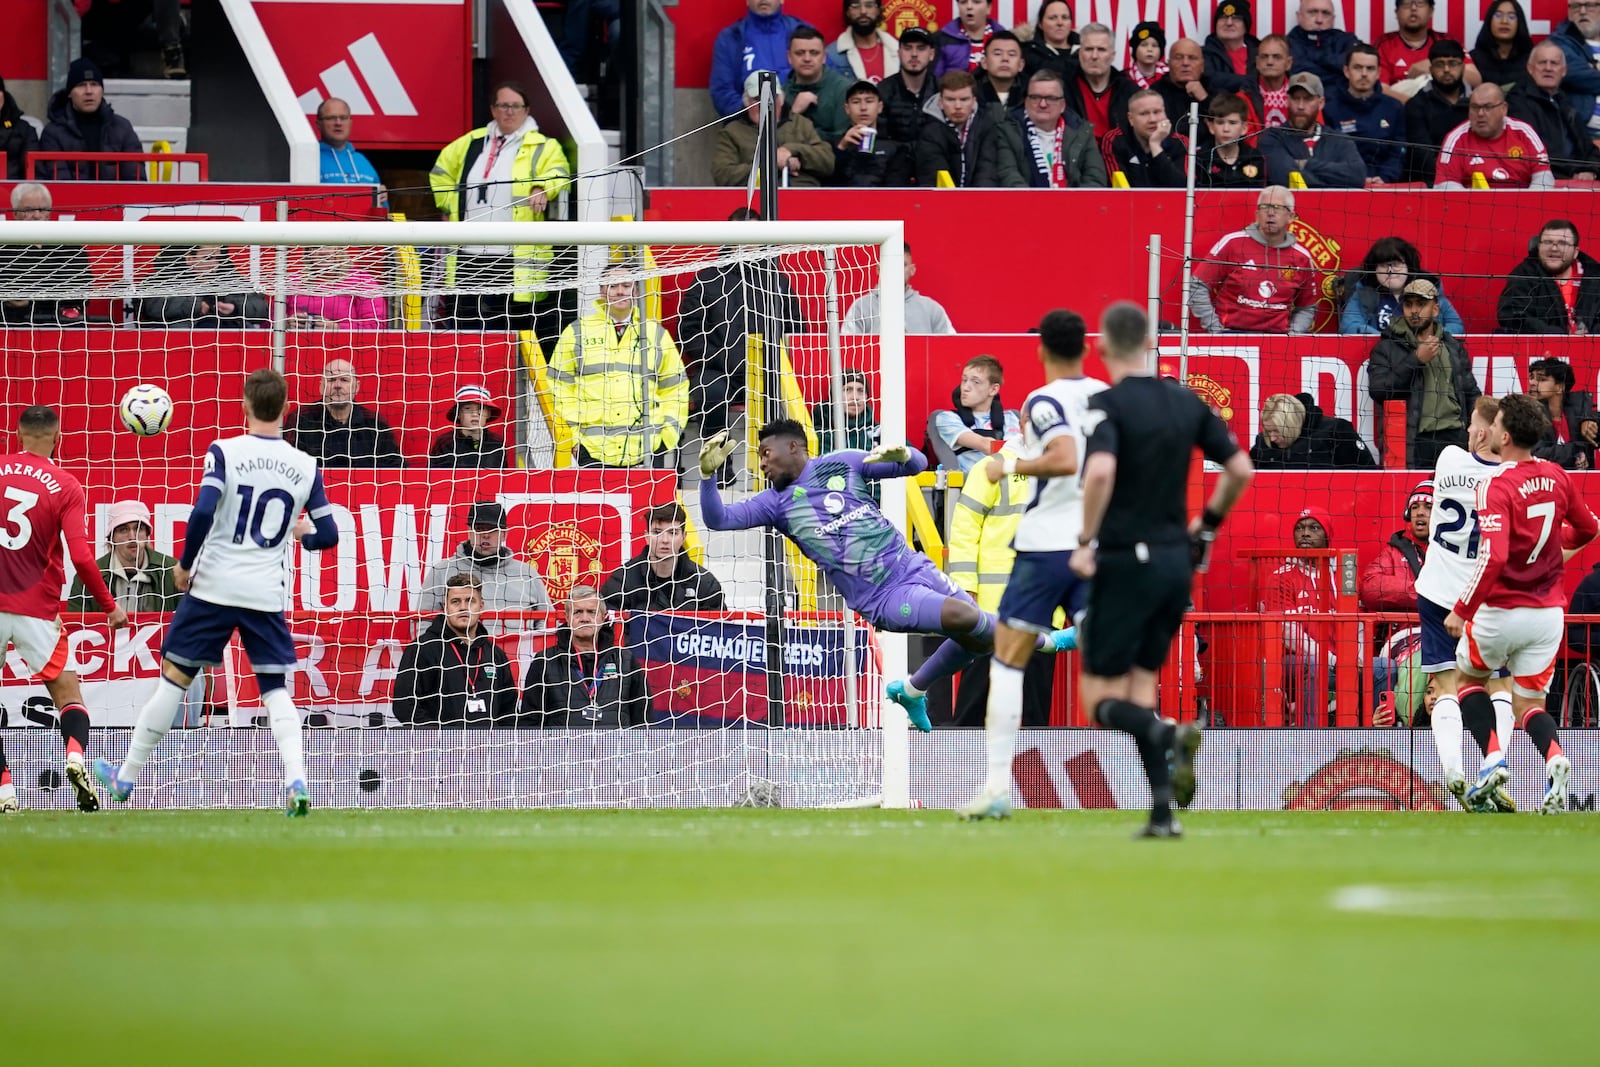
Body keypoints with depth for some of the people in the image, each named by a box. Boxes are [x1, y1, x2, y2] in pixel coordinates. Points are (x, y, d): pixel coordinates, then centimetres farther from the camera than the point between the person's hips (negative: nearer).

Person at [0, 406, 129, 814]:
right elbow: (81, 557, -10)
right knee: (68, 693, 8)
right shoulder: (66, 488, -4)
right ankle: (75, 755, -21)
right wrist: (109, 607, 1)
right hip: (37, 608, -1)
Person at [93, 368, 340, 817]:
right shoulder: (305, 467, 3)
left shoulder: (226, 452, -6)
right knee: (276, 689, 7)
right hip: (268, 593, 2)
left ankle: (126, 777, 18)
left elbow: (202, 513, -16)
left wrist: (184, 564, -2)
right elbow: (327, 535, 5)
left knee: (174, 678, 8)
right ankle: (296, 779, -15)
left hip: (214, 586, -2)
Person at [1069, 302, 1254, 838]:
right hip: (1176, 561, 6)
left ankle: (1172, 736, -29)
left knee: (1102, 701, 1)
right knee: (1141, 687, 16)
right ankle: (1163, 811, 3)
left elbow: (1101, 470, -29)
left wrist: (1086, 540, -17)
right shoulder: (1186, 402, 7)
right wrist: (1207, 523, 21)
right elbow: (1240, 470, 7)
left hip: (1125, 561, -6)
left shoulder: (1108, 404, -11)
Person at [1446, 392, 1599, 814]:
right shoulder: (1556, 477, 1)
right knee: (1528, 704, 12)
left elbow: (1492, 558, -28)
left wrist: (1461, 610, -19)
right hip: (1548, 611, 5)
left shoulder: (1497, 487, -19)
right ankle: (1554, 758, -19)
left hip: (1501, 611, -5)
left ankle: (1492, 758, 3)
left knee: (1470, 678, 23)